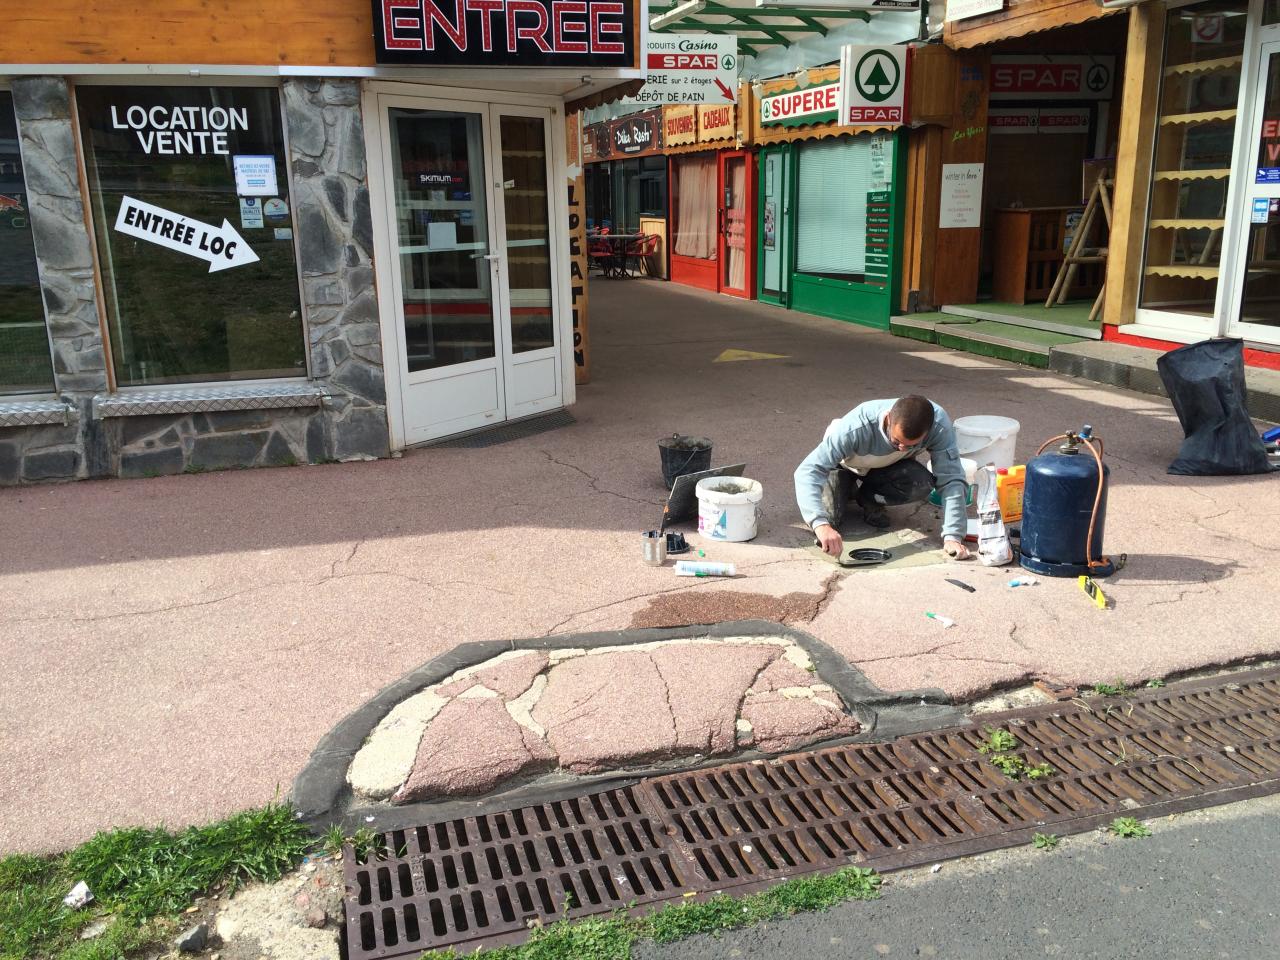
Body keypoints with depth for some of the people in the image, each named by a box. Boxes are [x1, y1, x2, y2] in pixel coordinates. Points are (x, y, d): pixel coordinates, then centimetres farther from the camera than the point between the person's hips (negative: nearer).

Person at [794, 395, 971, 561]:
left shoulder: (939, 424, -34)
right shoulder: (856, 428, -41)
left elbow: (951, 479, -30)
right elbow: (807, 471, -45)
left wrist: (953, 536, -41)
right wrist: (821, 524, -59)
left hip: (887, 467, 2)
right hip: (845, 465, -2)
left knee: (922, 483, -29)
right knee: (826, 519, -24)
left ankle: (868, 499, 3)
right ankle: (848, 492, 12)